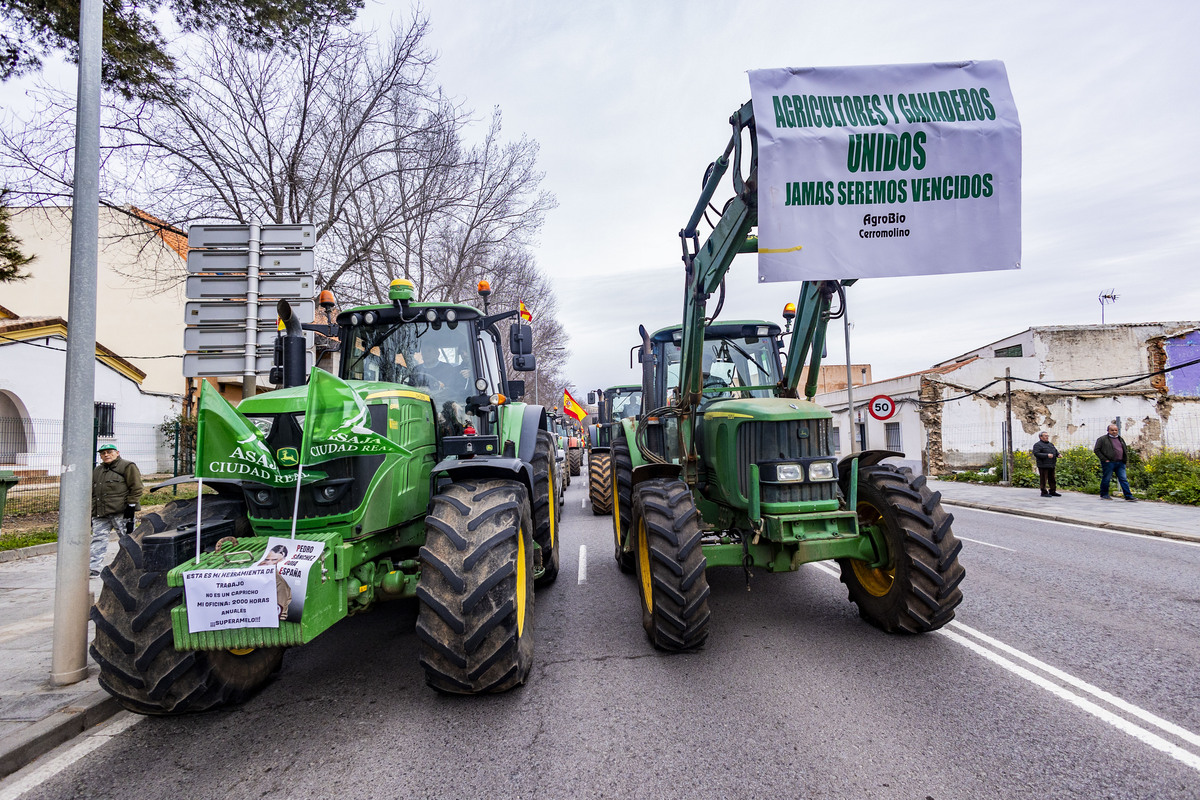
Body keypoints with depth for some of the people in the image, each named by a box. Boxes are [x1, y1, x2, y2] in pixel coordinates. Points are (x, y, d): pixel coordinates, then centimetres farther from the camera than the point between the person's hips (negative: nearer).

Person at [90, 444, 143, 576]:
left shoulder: (128, 466, 1)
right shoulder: (97, 471, 22)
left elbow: (136, 488, -6)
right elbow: (92, 492, 25)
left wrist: (131, 506, -13)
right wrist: (91, 513, 19)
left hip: (121, 511, -6)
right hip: (101, 515, 6)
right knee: (98, 539, 0)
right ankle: (94, 568, 2)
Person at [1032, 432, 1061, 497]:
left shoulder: (1050, 444, 20)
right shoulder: (1037, 445, -6)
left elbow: (1056, 451, 25)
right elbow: (1036, 453, -17)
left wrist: (1058, 454, 2)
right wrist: (1047, 455, -24)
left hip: (1052, 465, 8)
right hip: (1043, 465, -8)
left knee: (1052, 479, 12)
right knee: (1044, 479, -5)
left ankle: (1052, 491, 20)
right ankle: (1044, 492, 0)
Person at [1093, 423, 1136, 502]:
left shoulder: (1120, 439, 18)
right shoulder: (1102, 439, -1)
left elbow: (1126, 449, 29)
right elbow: (1096, 450, -5)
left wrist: (1125, 459, 14)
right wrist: (1104, 459, -11)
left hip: (1120, 463, 5)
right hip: (1109, 463, -5)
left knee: (1123, 479, 0)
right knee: (1106, 479, 1)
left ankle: (1128, 496, -1)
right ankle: (1104, 495, 12)